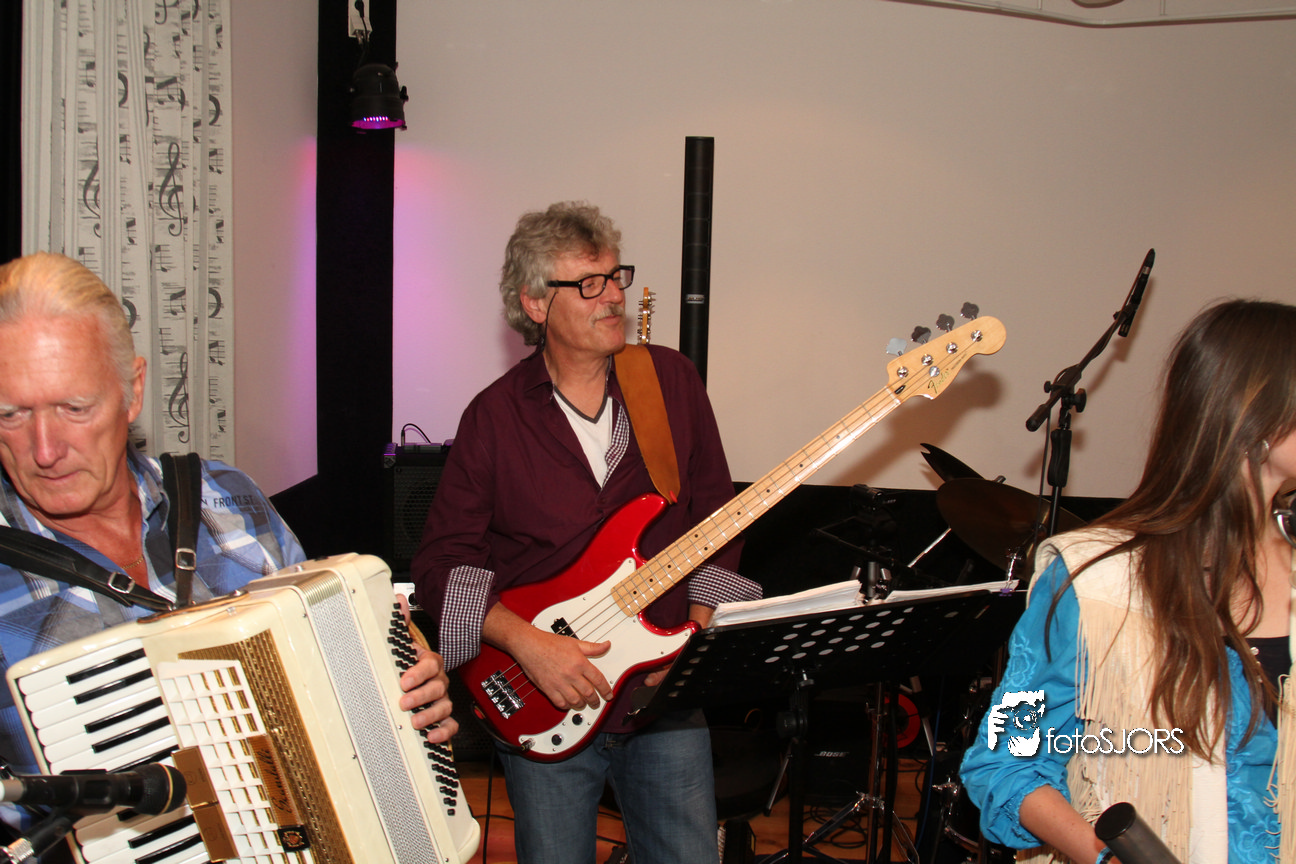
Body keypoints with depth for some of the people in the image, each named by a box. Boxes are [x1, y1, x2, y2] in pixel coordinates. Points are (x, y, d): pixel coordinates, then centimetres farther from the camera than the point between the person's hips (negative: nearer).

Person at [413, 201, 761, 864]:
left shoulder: (673, 381, 2)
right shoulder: (494, 417, -4)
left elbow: (715, 515, 8)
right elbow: (440, 562, -5)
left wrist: (697, 630, -3)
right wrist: (526, 643, -18)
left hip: (664, 690, 2)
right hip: (545, 708, -1)